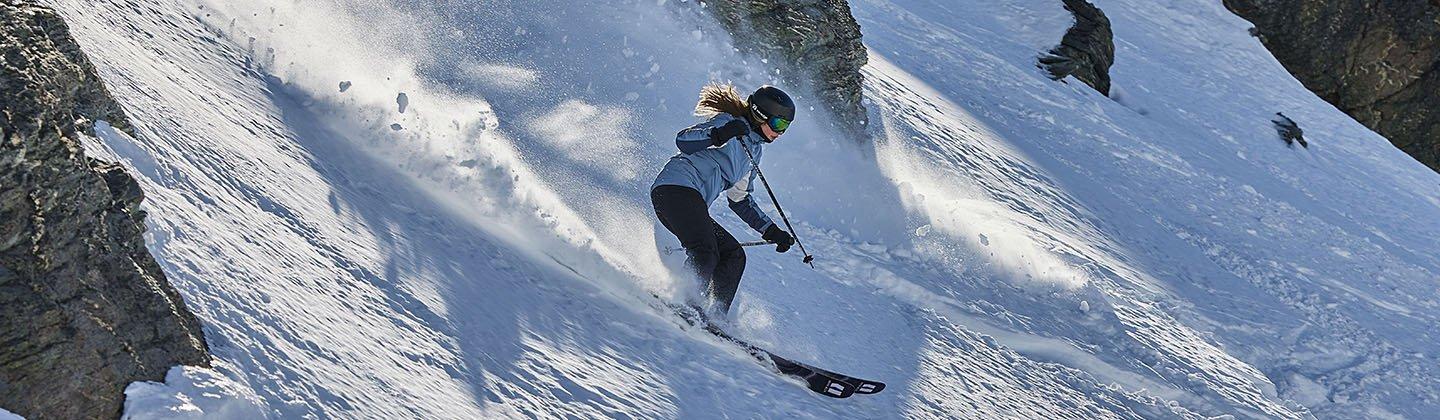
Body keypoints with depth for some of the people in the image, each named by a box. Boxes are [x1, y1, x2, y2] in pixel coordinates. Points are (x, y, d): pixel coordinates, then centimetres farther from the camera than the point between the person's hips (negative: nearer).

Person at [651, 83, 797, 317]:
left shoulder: (755, 149, 24)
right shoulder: (726, 122, -1)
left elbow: (740, 200, 30)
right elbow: (683, 141, -15)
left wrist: (770, 231, 22)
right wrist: (719, 135, -31)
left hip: (694, 205, 10)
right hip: (676, 186, -10)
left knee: (733, 255, 3)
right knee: (705, 251, -27)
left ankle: (715, 317, -6)